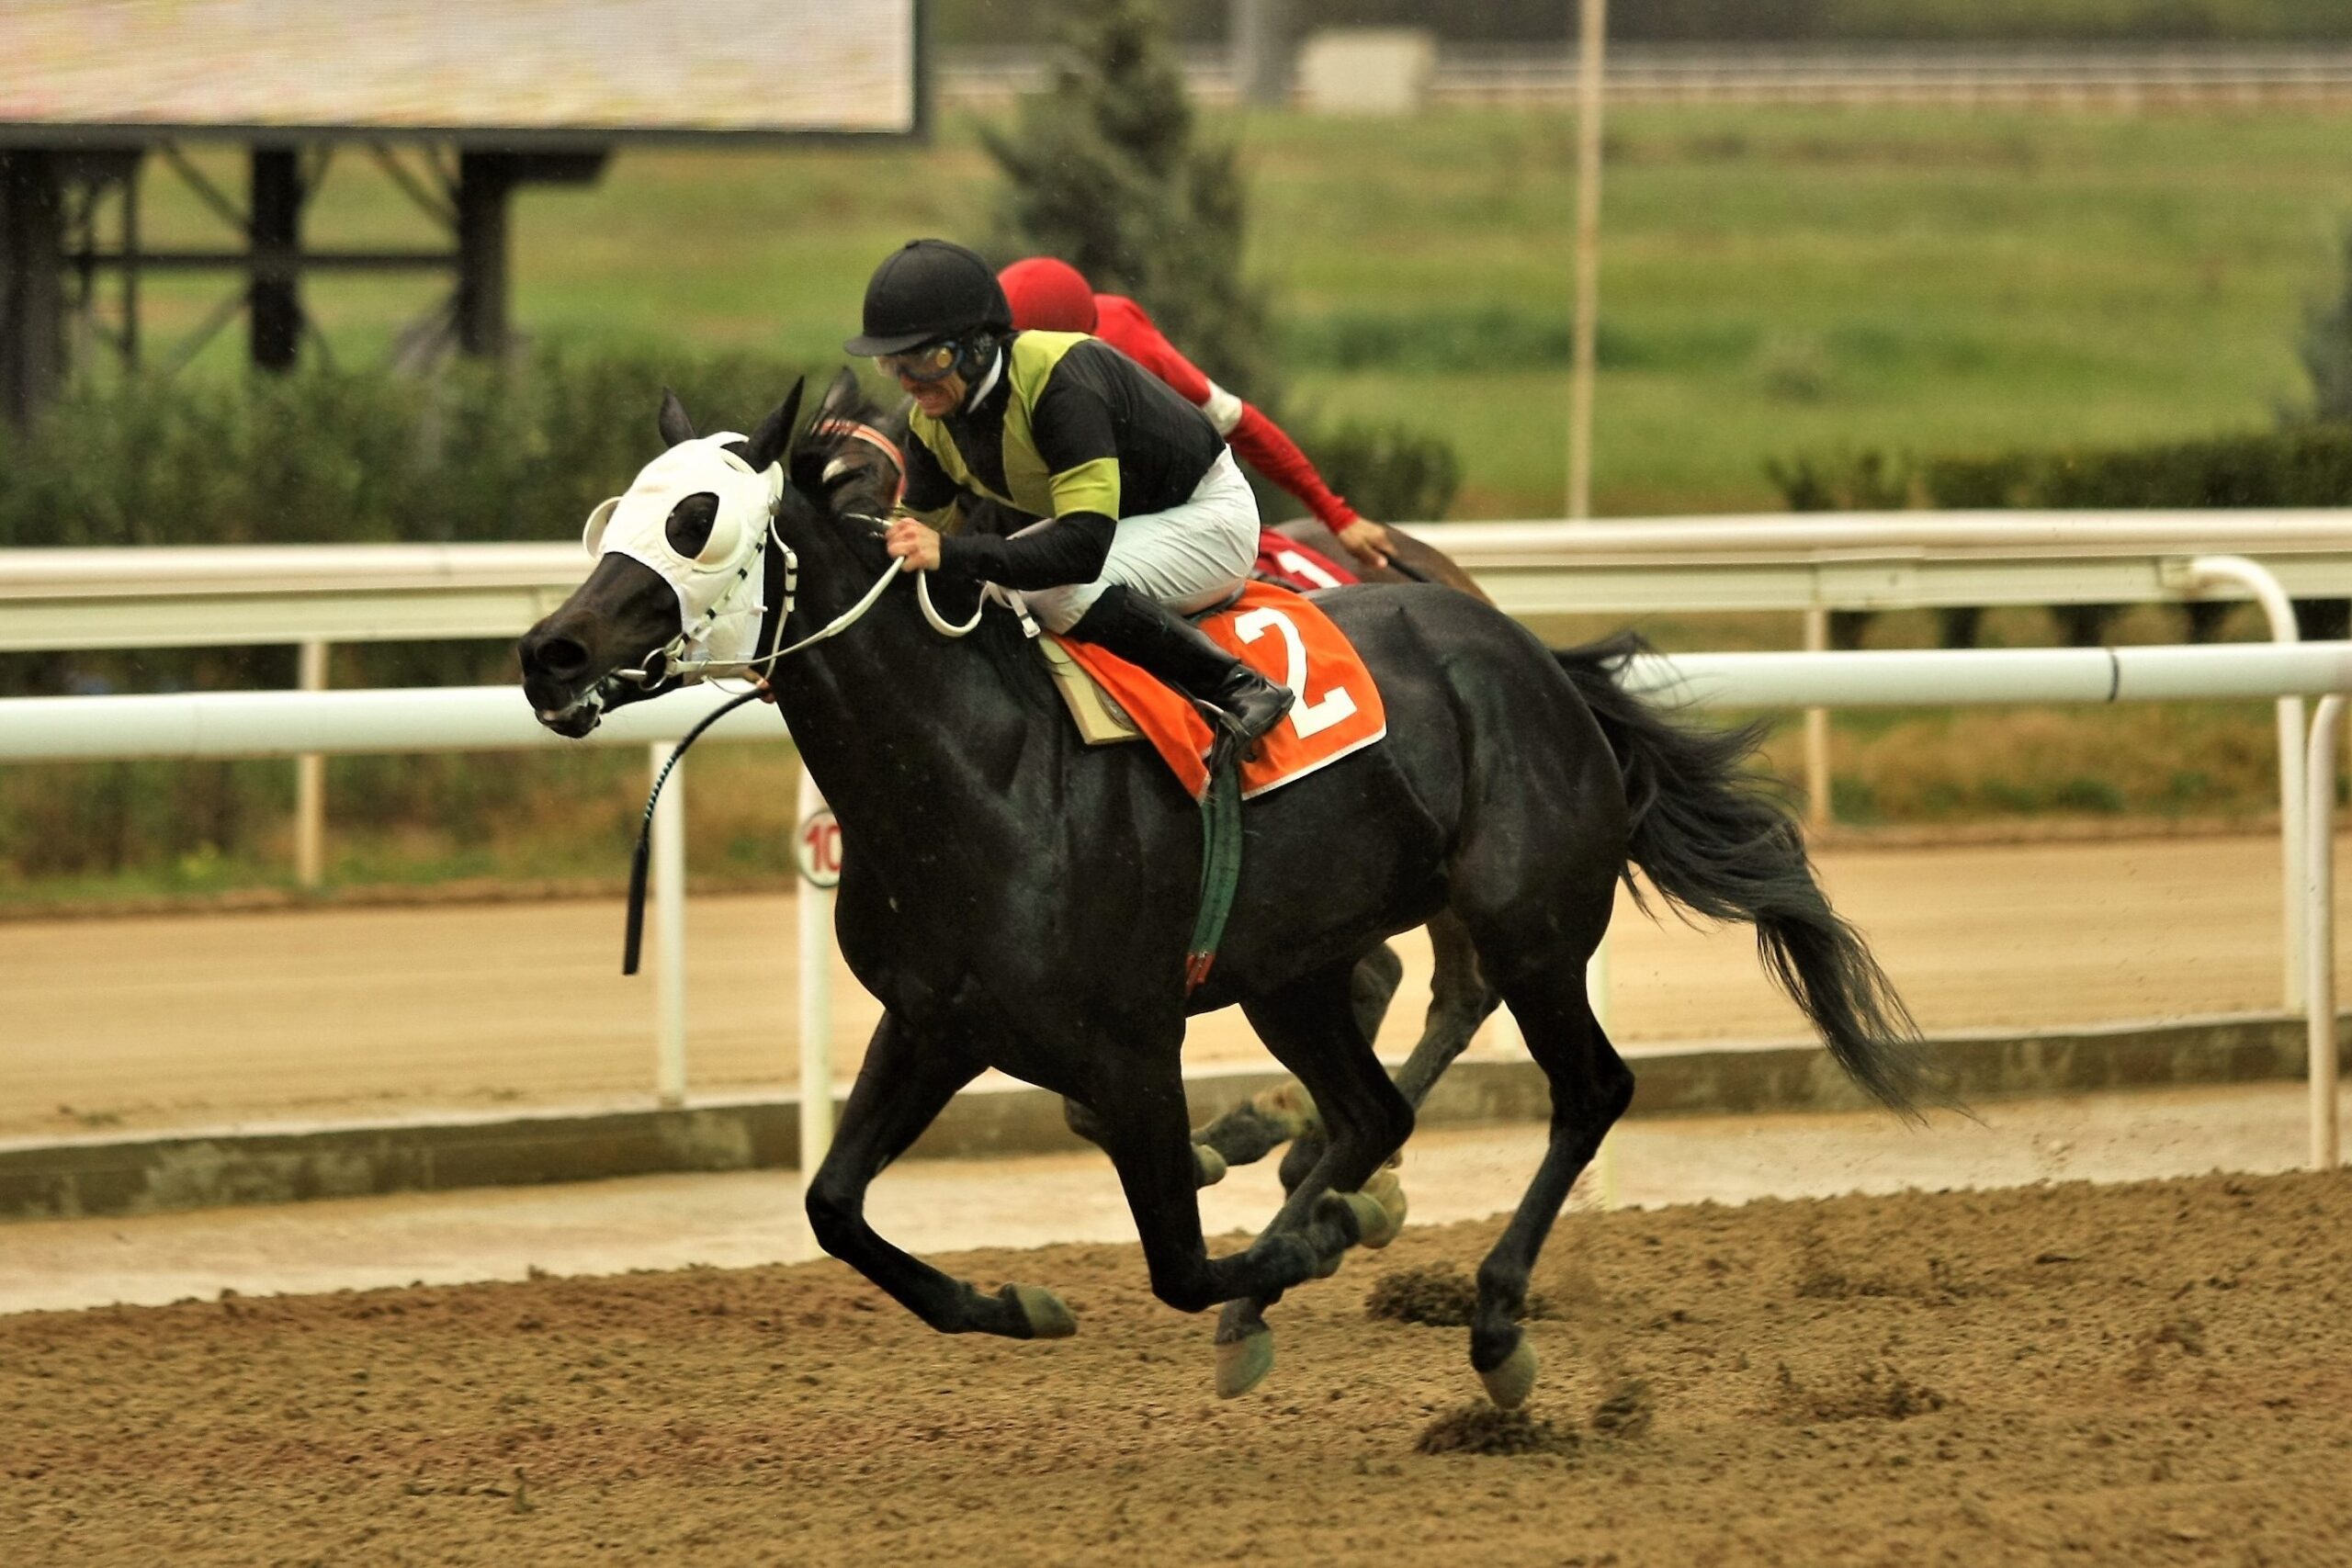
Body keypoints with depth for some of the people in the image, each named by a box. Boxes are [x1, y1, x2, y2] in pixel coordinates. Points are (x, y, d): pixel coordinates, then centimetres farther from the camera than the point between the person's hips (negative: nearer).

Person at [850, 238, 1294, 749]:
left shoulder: (1057, 377, -35)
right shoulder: (932, 424, -9)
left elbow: (1084, 548, -43)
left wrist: (952, 553, -51)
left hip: (1208, 514, -9)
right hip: (1117, 521, 9)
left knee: (1060, 591, -32)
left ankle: (1236, 686, -18)